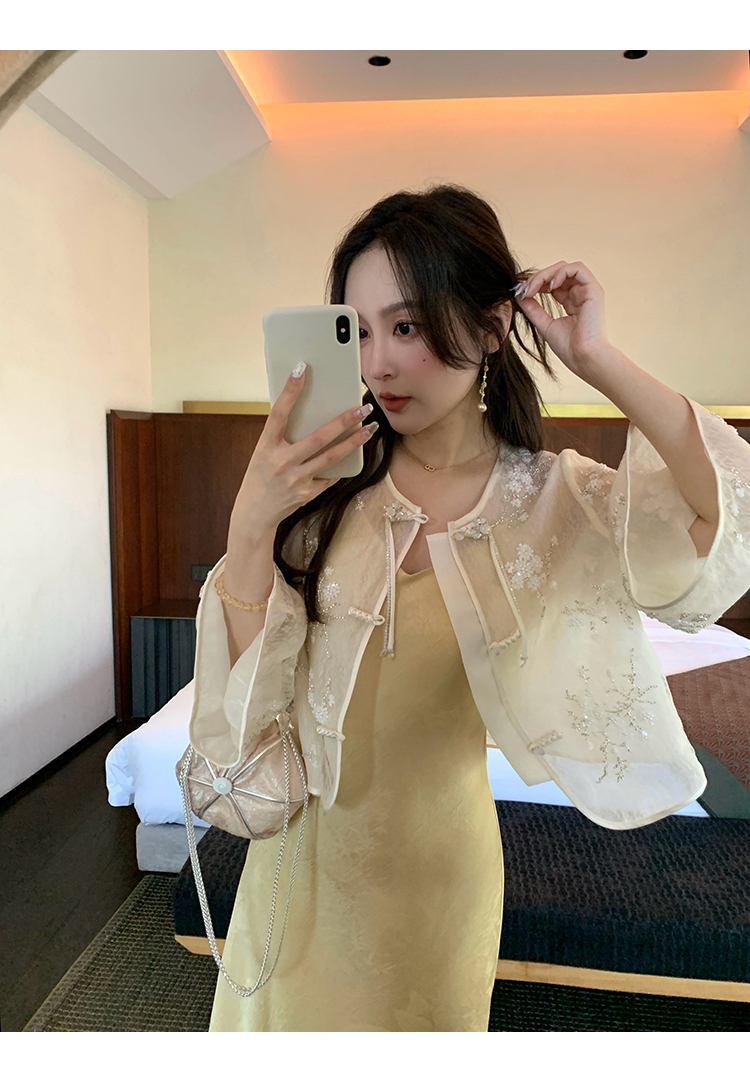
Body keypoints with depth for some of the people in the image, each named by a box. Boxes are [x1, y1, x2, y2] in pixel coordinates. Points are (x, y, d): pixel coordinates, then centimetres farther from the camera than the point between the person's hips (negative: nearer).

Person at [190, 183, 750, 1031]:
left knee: (423, 1019, 28)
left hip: (438, 862, -1)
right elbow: (248, 695, -16)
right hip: (307, 843, 2)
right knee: (287, 1019, 29)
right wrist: (251, 524, -31)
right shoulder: (323, 486, -15)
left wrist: (597, 363, -26)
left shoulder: (553, 499, -14)